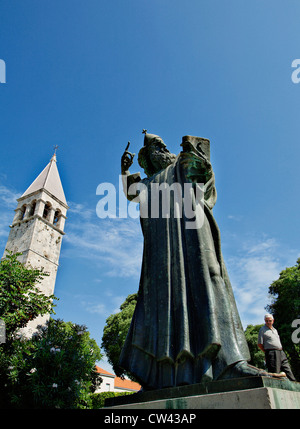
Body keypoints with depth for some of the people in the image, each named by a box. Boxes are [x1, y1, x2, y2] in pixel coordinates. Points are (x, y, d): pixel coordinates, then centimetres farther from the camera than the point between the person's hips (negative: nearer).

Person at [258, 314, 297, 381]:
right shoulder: (262, 330, -2)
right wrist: (267, 352, -1)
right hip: (272, 353, -7)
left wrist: (280, 349, 13)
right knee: (275, 373, -8)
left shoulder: (275, 330, 20)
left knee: (288, 370, 7)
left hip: (281, 352, 7)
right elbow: (259, 344, -3)